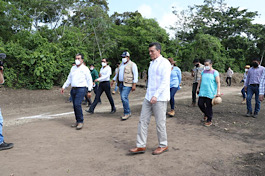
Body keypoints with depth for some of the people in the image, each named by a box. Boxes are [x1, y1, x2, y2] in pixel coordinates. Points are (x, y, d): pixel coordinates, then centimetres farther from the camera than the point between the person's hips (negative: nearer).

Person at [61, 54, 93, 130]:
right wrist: (64, 87, 15)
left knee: (77, 104, -18)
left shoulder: (85, 69, -1)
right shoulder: (73, 68, 16)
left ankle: (81, 121, -9)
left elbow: (89, 80, -2)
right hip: (73, 89, 6)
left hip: (81, 89, -6)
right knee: (75, 106, 7)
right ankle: (77, 121, 18)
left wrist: (89, 91, -6)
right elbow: (69, 79, 22)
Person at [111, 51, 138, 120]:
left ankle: (127, 113, -8)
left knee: (124, 97, -18)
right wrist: (113, 80, 24)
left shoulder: (132, 64, -4)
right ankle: (128, 113, 18)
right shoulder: (121, 64, 20)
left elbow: (135, 75, -10)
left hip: (127, 84, -8)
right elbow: (117, 73, 29)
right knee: (124, 98, 8)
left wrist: (134, 84, -17)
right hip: (120, 83, 8)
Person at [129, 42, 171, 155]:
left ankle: (163, 145, 19)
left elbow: (165, 82, -17)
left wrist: (156, 95, -24)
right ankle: (141, 146, 12)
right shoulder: (152, 63, 18)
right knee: (143, 121, 5)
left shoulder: (164, 63, -8)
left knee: (160, 122, 2)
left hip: (159, 98, -8)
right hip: (148, 97, 8)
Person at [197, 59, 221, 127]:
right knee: (200, 104, 1)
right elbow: (200, 80, 21)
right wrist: (198, 88, 18)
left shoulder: (215, 72, -4)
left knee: (209, 106, -1)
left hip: (210, 93, -5)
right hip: (202, 92, 5)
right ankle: (206, 114, 29)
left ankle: (209, 121, 12)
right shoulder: (203, 72, 13)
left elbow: (218, 83, -9)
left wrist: (218, 92, -17)